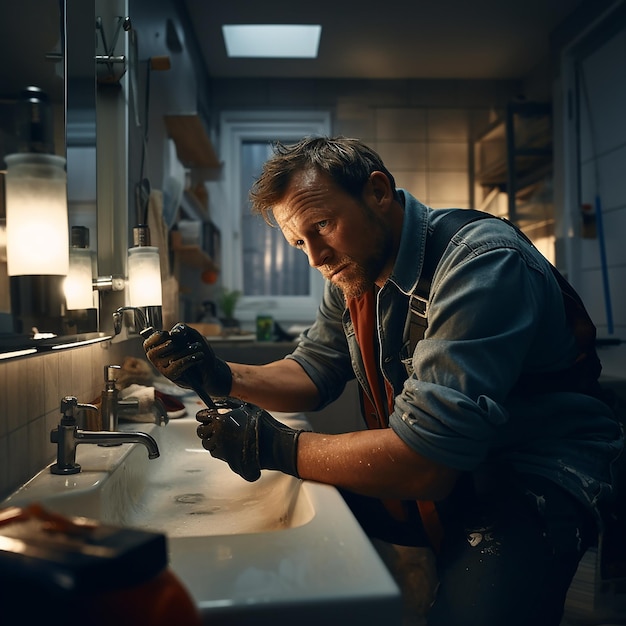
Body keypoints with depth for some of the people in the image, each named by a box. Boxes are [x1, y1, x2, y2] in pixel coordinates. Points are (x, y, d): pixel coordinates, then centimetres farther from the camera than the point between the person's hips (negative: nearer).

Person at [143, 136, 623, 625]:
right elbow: (313, 374, 10)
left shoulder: (482, 263, -26)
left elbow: (425, 463, -30)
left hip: (532, 480, -6)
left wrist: (277, 448, -23)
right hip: (420, 471, 7)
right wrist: (222, 377, -8)